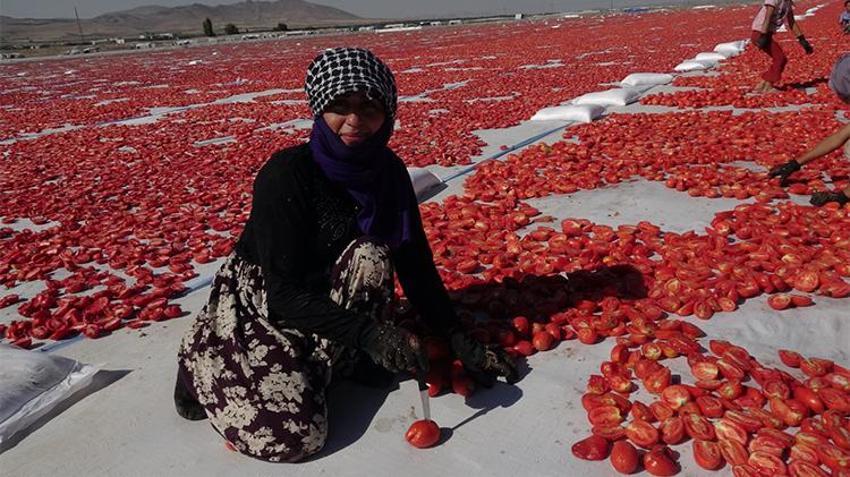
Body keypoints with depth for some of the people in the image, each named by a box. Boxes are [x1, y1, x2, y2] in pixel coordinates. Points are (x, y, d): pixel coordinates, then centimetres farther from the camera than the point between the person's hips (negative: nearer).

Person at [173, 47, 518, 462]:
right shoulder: (287, 175, -26)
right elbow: (284, 294, -28)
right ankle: (203, 360, 8)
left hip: (322, 302, 5)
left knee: (368, 257, -25)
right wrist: (368, 332, -39)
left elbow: (416, 265, -3)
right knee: (293, 436, -20)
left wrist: (457, 339, -8)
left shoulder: (389, 172, -7)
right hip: (257, 305, -4)